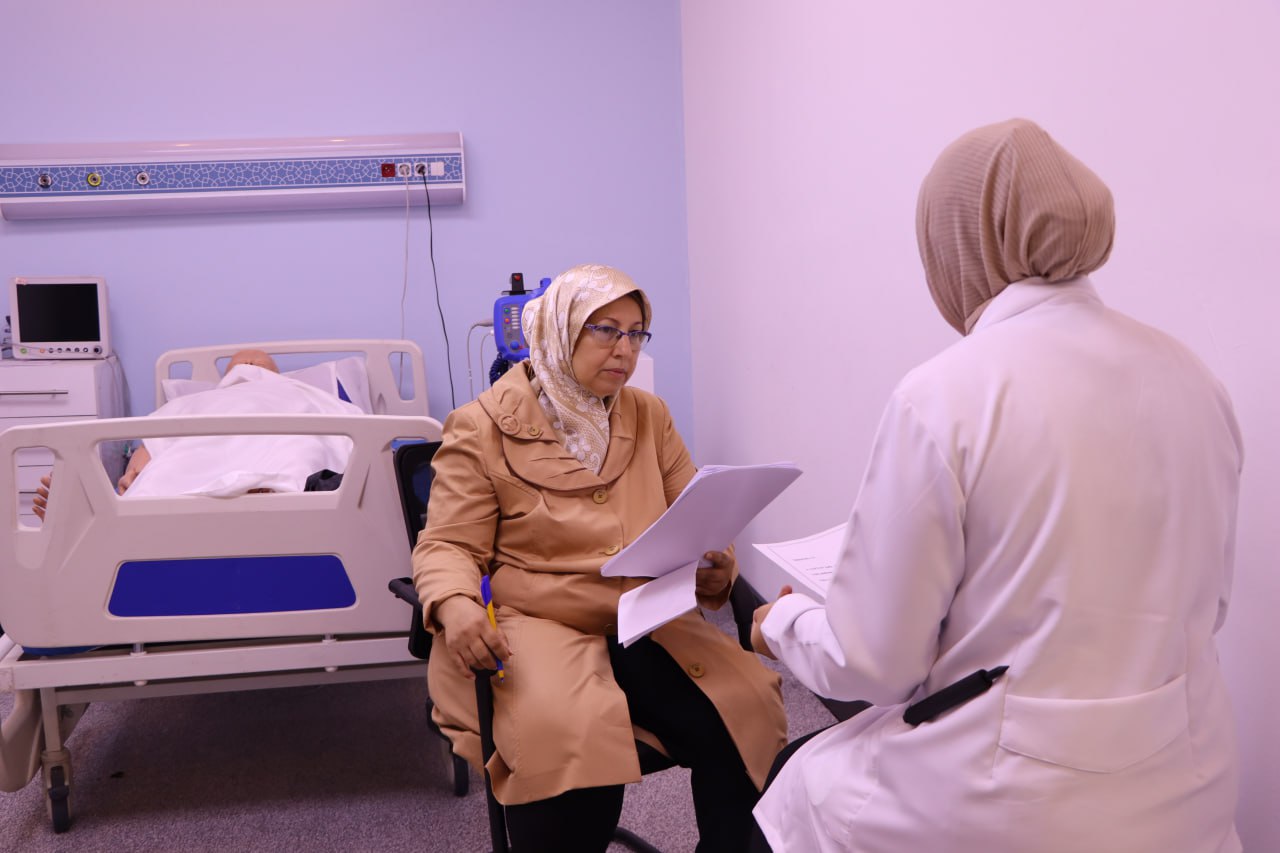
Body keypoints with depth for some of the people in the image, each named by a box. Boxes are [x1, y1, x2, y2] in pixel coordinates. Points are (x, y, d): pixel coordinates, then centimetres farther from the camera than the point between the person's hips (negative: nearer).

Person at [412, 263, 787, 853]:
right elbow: (447, 546, 0)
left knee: (746, 706, -21)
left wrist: (716, 569, -9)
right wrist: (455, 606, -23)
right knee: (569, 738, -34)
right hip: (528, 627, -4)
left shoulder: (649, 417, 13)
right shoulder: (485, 426, -1)